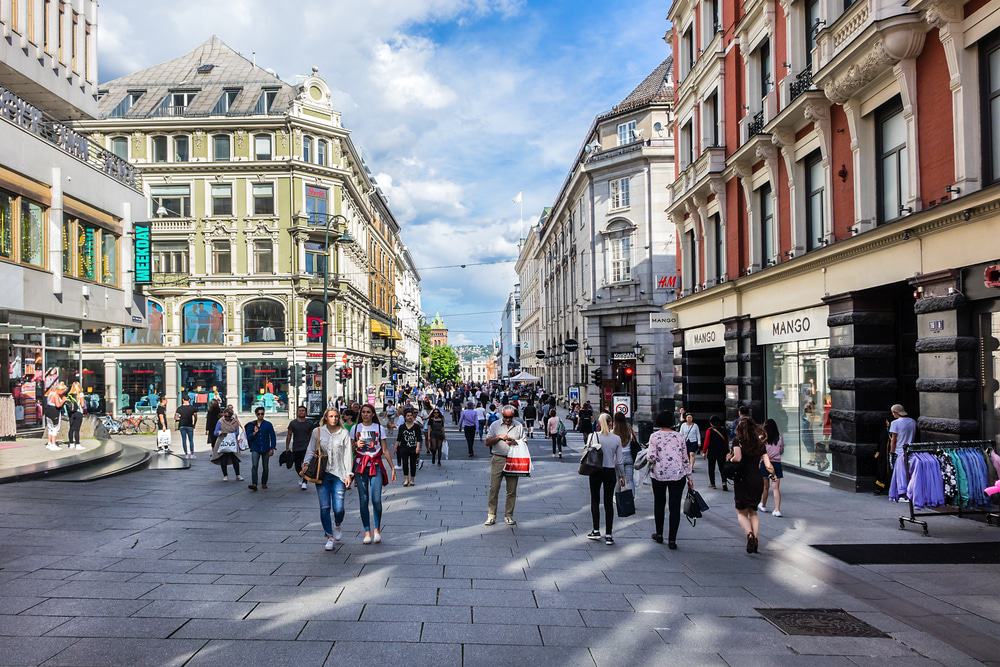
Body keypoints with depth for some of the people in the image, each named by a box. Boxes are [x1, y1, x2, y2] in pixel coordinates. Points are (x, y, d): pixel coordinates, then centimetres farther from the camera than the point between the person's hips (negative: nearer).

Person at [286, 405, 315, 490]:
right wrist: (287, 447, 3)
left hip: (306, 448, -2)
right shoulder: (293, 423, 3)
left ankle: (304, 482, -7)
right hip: (296, 448, 2)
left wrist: (313, 447, 4)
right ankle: (302, 478, 35)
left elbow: (312, 435, 7)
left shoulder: (309, 423, 2)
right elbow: (289, 435, 7)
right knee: (297, 466, 11)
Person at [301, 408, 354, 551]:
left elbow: (348, 454, 2)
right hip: (322, 474, 1)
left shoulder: (344, 433, 3)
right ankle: (329, 537, 11)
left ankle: (337, 526, 29)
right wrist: (306, 463, -10)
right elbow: (310, 450, 8)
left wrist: (349, 474, -3)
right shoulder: (317, 432, 5)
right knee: (324, 507, -2)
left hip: (338, 474, -1)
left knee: (338, 508, -5)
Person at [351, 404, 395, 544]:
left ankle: (377, 529, 8)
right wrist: (356, 445, -8)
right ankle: (367, 531, 8)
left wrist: (392, 467, 1)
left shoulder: (379, 428, 4)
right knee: (363, 500, 0)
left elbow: (385, 450, 6)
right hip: (360, 465, 1)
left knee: (376, 499, -10)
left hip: (376, 465, -1)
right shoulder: (355, 428, 7)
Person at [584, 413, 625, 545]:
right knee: (609, 503, 7)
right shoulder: (616, 439, -6)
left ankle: (596, 531, 16)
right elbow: (619, 460, -1)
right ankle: (608, 535, 8)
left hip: (595, 471, -1)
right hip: (610, 472, 1)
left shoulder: (593, 436, -9)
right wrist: (622, 476, 9)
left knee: (595, 500, 14)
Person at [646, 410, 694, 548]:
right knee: (675, 506, 3)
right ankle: (672, 539, 3)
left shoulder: (655, 436, -4)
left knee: (659, 503, 16)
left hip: (659, 474, -1)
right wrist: (689, 477, 12)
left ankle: (659, 534, 26)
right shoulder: (679, 436, 4)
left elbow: (651, 458, -12)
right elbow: (685, 459, 6)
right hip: (678, 475, 1)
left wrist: (648, 455, 11)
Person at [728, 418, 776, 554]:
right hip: (758, 481, 4)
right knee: (753, 511, 21)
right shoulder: (760, 444, 6)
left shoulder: (737, 441, -6)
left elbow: (737, 458, -24)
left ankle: (749, 534, -17)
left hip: (742, 480, -4)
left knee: (741, 512, 9)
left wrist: (730, 459, -3)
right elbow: (768, 466, 1)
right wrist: (773, 475, 21)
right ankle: (756, 539, 8)